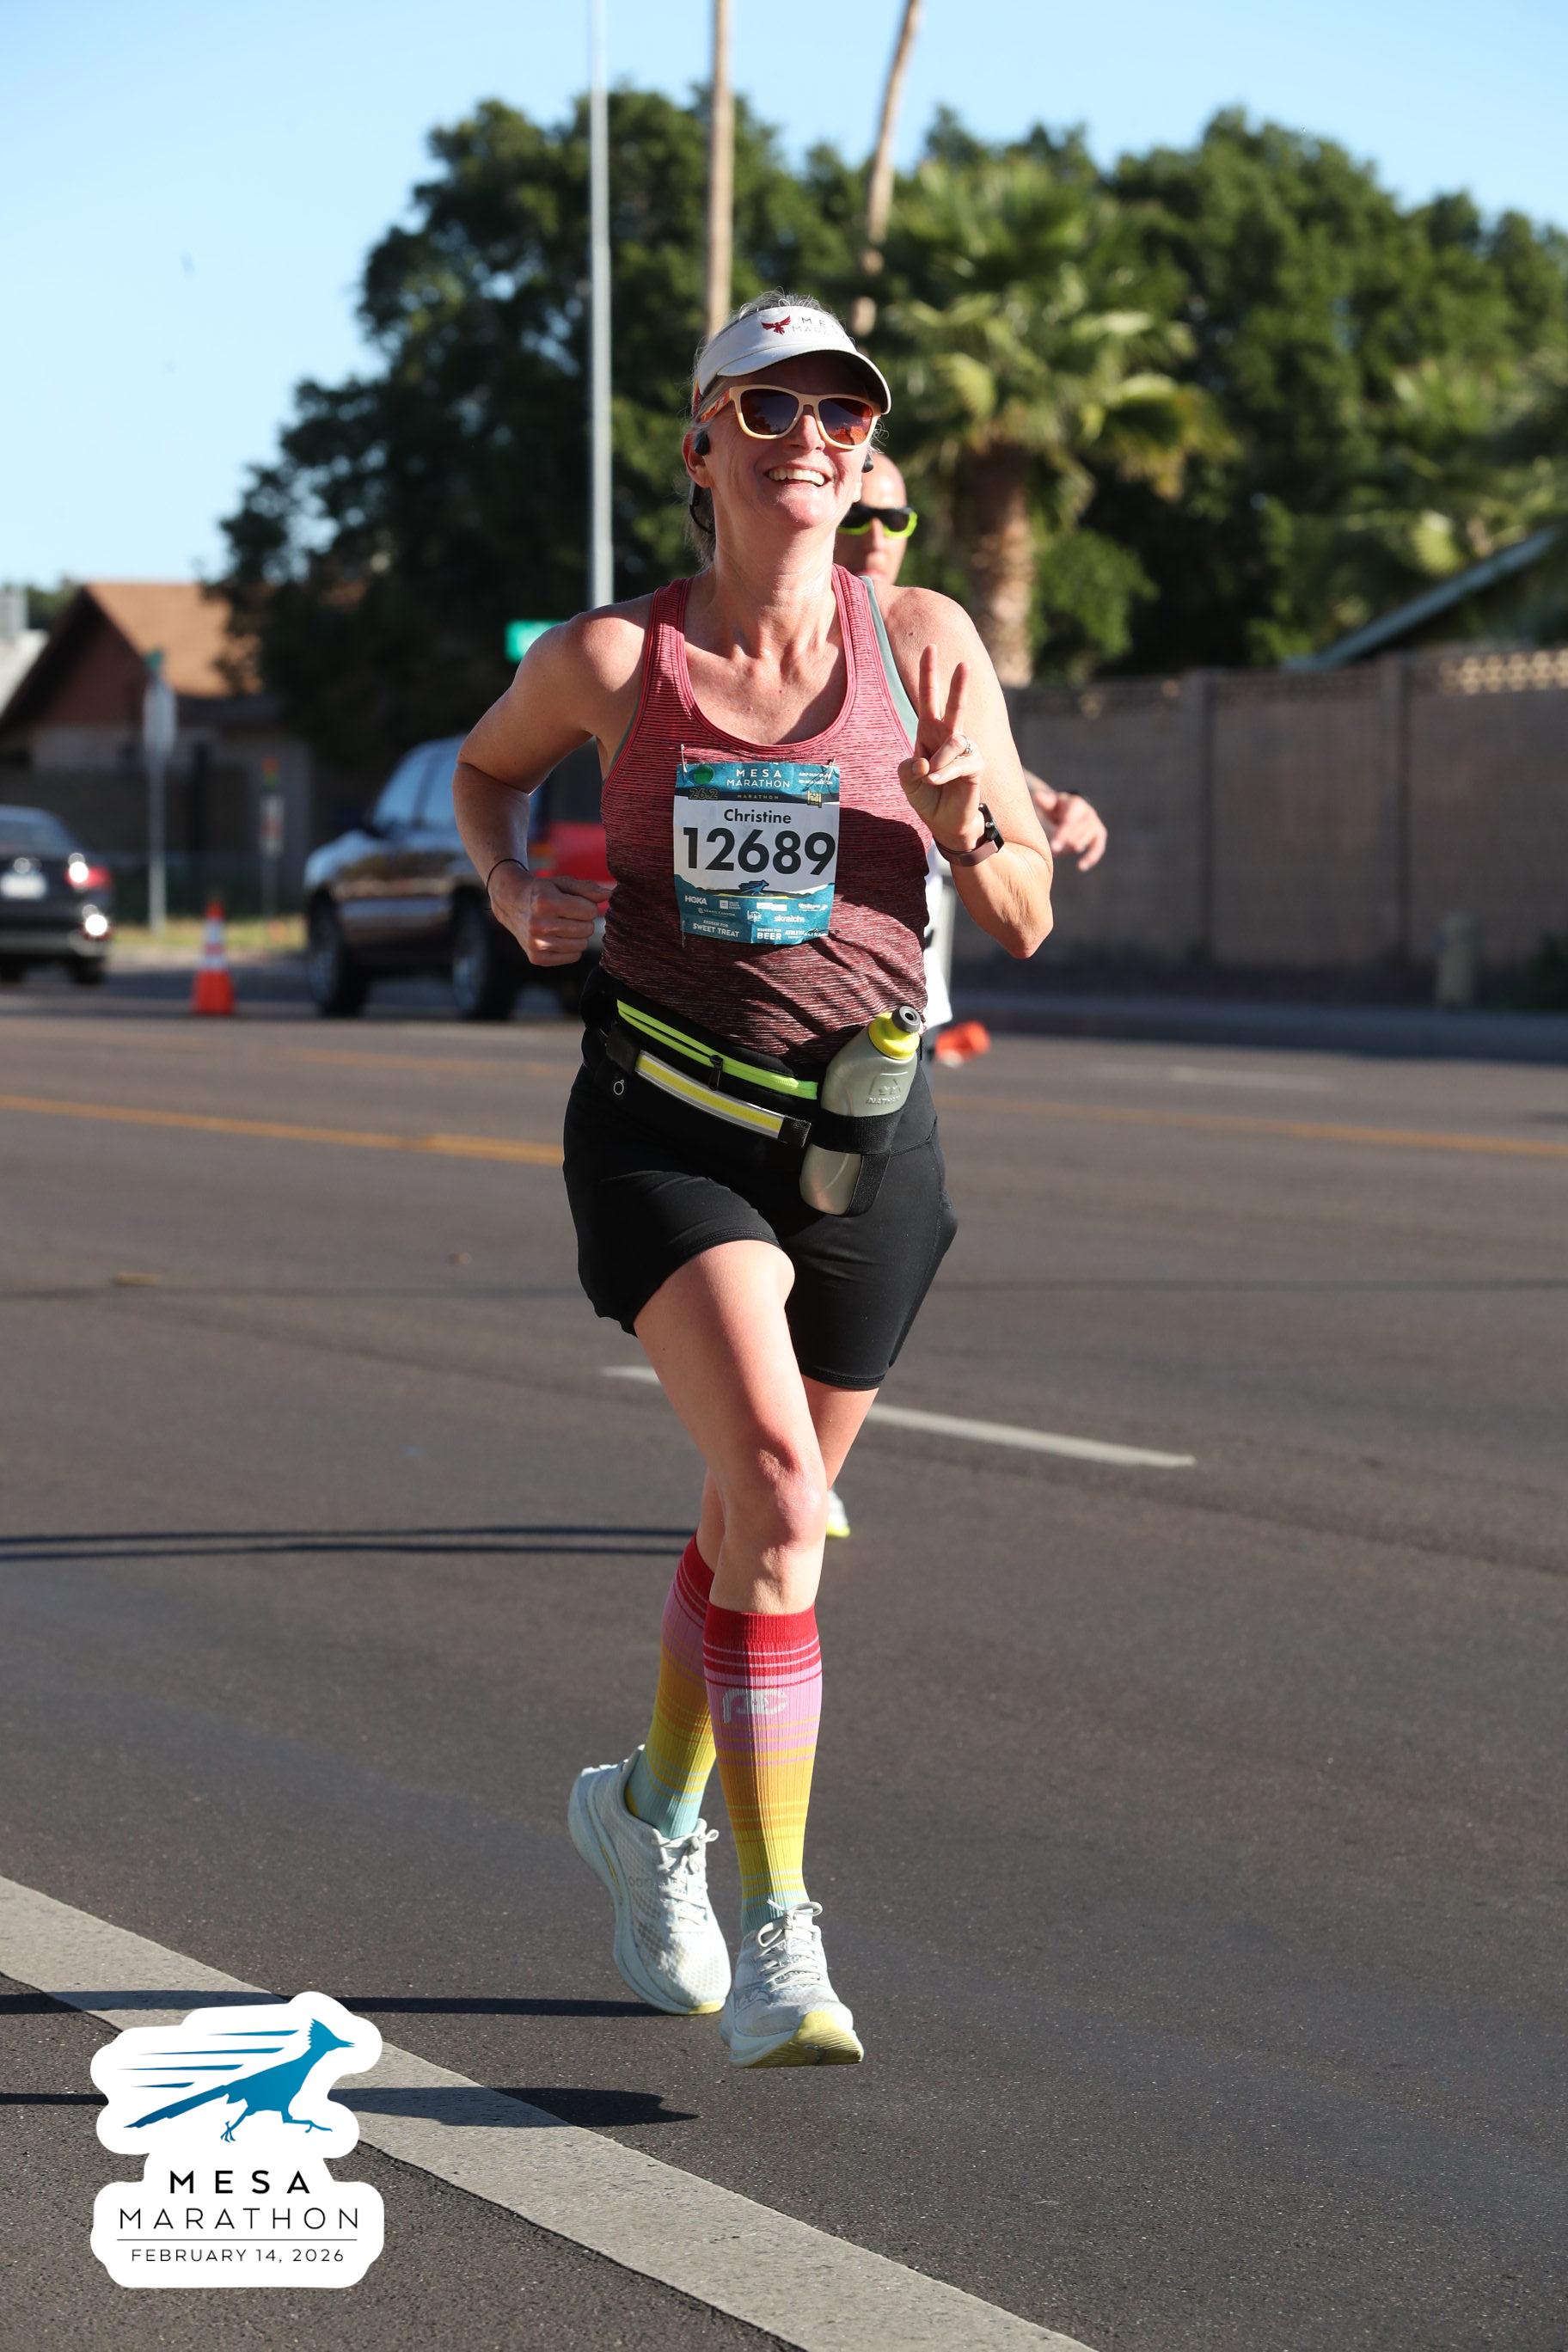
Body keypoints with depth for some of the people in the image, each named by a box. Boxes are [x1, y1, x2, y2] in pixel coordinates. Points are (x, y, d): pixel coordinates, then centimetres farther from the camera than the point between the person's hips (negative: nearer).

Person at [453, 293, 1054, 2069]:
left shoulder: (924, 644, -3)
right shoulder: (611, 657, -5)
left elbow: (1024, 923, 2)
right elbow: (487, 766, 18)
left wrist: (965, 826, -19)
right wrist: (514, 891, -2)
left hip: (865, 1136, 3)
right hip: (666, 1123, -3)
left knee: (762, 1517, 16)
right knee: (772, 1486, -23)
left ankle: (651, 1811, 45)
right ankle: (778, 1942, -20)